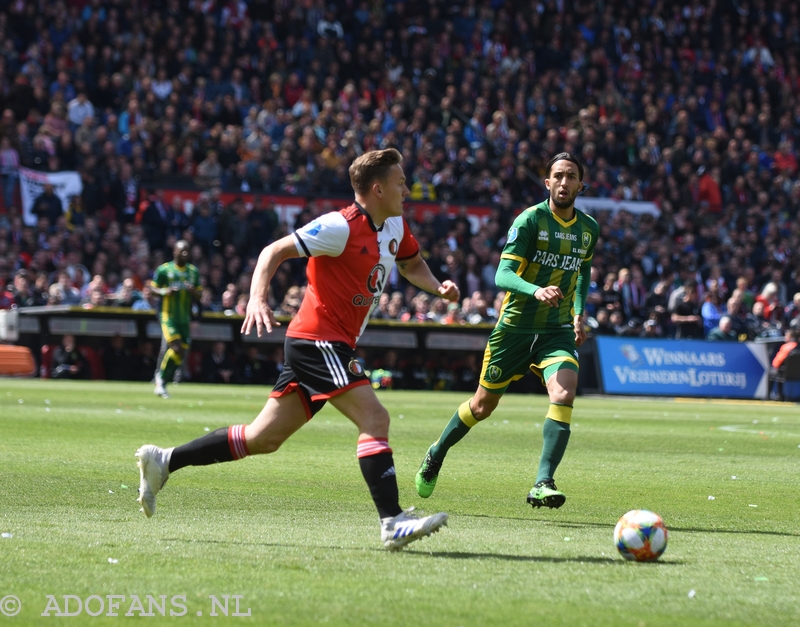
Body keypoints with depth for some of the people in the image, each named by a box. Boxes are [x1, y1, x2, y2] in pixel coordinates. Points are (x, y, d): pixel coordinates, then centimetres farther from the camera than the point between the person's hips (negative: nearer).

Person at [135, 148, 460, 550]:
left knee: (264, 438, 9)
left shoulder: (395, 226, 12)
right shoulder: (342, 227, -14)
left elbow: (411, 264, 32)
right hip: (319, 339, -9)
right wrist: (257, 298, -28)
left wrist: (437, 287, 11)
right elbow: (275, 251, -14)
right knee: (374, 419, -18)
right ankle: (393, 523, -21)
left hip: (332, 346, 9)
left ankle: (164, 461, 15)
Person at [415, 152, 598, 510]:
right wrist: (536, 291, -40)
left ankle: (542, 484, -25)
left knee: (564, 394, -24)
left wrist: (579, 312, 11)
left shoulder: (588, 229, 4)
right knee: (484, 405, 10)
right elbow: (503, 275, -21)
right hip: (515, 326, -3)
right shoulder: (530, 220, -13)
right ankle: (437, 454, 38)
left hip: (557, 330, 3)